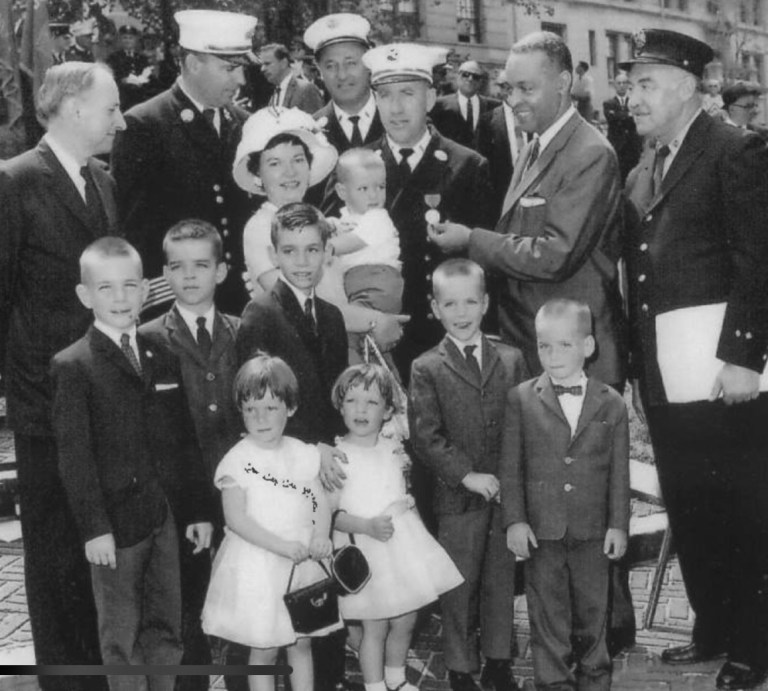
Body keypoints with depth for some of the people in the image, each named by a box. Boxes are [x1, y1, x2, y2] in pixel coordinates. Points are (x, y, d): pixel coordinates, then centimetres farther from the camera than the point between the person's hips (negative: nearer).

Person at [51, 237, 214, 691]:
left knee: (167, 630, 13)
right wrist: (93, 527, -16)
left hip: (167, 518, 5)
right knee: (121, 636, 8)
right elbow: (74, 454, -11)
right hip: (117, 522, -4)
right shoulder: (73, 366, -6)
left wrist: (200, 509, 8)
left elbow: (186, 440, 11)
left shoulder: (164, 359, 10)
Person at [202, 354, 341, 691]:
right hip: (257, 565, -4)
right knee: (264, 650, 6)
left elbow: (320, 502, 4)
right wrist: (283, 547, -23)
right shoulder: (238, 461, -11)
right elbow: (236, 519, -16)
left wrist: (320, 536, -16)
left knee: (301, 643, 15)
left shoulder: (302, 454, 2)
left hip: (302, 562, 4)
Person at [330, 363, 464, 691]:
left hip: (405, 542, 5)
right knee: (375, 627, 2)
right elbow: (331, 513, -13)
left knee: (405, 622, 15)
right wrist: (368, 526, -24)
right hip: (368, 549, -5)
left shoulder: (394, 448, 6)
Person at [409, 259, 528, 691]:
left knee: (502, 581, 13)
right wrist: (467, 475, -16)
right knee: (460, 586, 7)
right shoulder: (427, 369, -4)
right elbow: (426, 437, -9)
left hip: (506, 495, 3)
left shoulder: (512, 360, 5)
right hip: (458, 498, -2)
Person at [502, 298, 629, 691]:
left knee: (592, 610, 13)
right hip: (540, 530, -1)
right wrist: (514, 520, -8)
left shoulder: (611, 404, 1)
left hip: (593, 532, 1)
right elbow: (510, 466, -2)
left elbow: (619, 471, 2)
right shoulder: (521, 400, -3)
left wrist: (618, 524, -2)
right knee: (547, 614, 6)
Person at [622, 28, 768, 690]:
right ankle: (712, 630, 29)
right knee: (688, 510, 14)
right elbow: (638, 277, 14)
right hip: (664, 380, 7)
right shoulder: (641, 176, 17)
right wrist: (638, 365, 9)